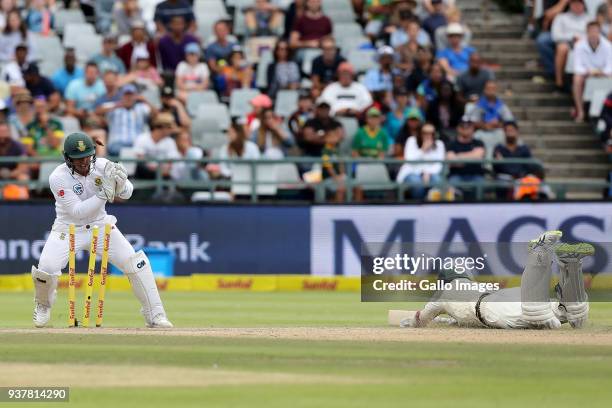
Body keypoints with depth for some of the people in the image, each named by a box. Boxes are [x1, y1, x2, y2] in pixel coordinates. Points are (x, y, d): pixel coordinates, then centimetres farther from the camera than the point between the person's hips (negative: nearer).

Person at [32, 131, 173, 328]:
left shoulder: (102, 166, -13)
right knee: (46, 268, -22)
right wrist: (104, 194, -34)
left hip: (100, 224, 3)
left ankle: (155, 315, -1)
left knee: (136, 262, -12)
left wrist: (120, 183, -28)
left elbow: (126, 194, -5)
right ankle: (43, 305, 12)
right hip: (68, 229, -3)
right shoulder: (58, 178, -22)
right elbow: (77, 211, -27)